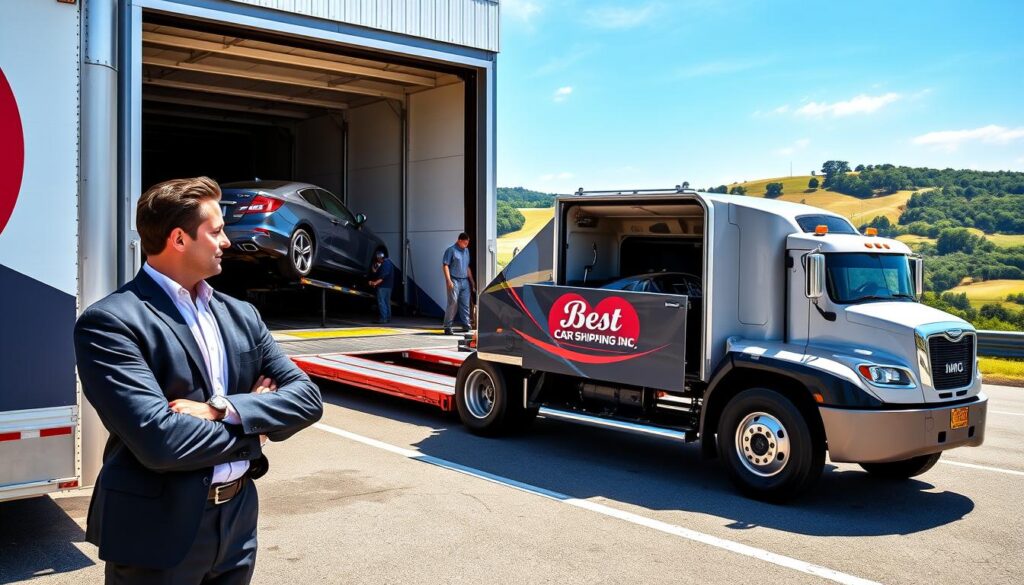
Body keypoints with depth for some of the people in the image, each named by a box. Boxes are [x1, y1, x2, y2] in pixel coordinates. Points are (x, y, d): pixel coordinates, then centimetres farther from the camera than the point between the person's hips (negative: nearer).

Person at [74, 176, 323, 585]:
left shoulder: (241, 315, 7)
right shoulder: (110, 322, -14)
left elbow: (307, 398, 0)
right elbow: (159, 441, -24)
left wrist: (224, 409, -17)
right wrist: (252, 427, -8)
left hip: (238, 521, 6)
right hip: (159, 534, -6)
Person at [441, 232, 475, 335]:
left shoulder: (466, 250, 16)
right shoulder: (451, 250, -5)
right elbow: (445, 265, -9)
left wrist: (472, 280, 21)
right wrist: (449, 280, -16)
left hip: (465, 281, 7)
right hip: (454, 281, -6)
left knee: (465, 304, 6)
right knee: (453, 303, -10)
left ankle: (466, 325, 12)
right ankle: (447, 326, -5)